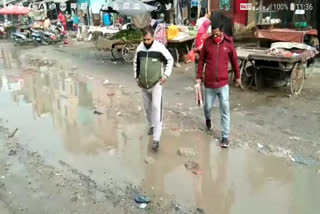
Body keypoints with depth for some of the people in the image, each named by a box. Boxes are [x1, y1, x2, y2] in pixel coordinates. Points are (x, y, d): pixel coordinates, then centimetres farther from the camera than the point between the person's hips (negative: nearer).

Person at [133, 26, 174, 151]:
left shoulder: (160, 47, -13)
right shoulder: (140, 48, 0)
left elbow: (170, 60, 0)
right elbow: (136, 63, 15)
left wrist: (166, 75, -7)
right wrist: (136, 77, 9)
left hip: (156, 84, -5)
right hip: (143, 85, 5)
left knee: (156, 108, -12)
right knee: (147, 107, 17)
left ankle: (156, 138, -11)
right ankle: (152, 125, 43)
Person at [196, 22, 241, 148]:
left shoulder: (229, 44, -4)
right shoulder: (207, 43, -3)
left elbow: (234, 61, 7)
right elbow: (201, 61, 5)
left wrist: (237, 77, 15)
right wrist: (199, 77, 3)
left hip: (223, 83, -1)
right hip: (209, 83, 1)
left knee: (225, 111, -1)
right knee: (208, 107, 16)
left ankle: (225, 137, 8)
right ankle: (208, 119, 51)